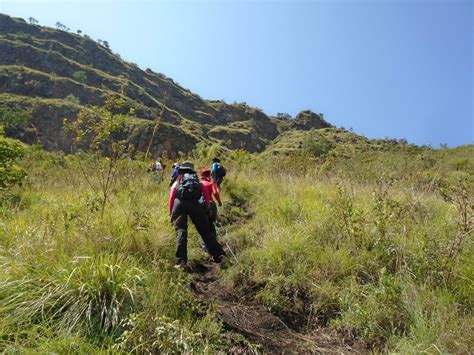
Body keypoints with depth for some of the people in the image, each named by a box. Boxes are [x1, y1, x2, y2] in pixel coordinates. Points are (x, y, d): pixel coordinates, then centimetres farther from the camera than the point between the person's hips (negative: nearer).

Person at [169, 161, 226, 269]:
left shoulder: (177, 181, 28)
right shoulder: (197, 180, 31)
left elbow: (171, 197, 16)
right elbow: (206, 195, 18)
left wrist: (171, 212, 18)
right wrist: (208, 207, 21)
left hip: (179, 203, -1)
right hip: (194, 203, 1)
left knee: (181, 231, -1)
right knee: (205, 230, 10)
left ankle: (180, 261, -10)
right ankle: (218, 254, 12)